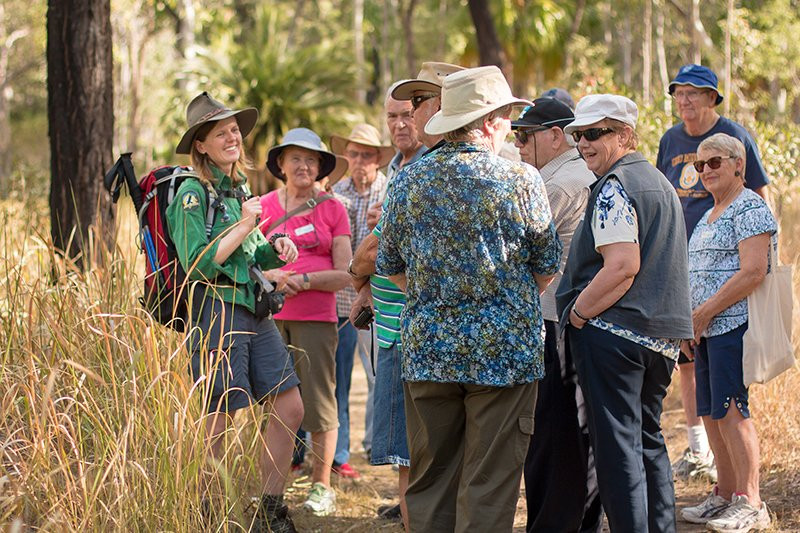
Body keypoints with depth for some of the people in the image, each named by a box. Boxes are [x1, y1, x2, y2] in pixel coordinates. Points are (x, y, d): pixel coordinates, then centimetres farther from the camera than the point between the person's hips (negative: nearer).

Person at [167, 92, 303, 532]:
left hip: (255, 310, 8)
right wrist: (244, 225, -14)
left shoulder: (239, 187, 16)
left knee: (289, 408, 6)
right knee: (223, 422, -3)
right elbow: (200, 264, -18)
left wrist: (276, 248, 4)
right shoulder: (193, 194, -10)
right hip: (217, 310, -8)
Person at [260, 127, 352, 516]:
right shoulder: (263, 207, 10)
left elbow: (343, 274, 2)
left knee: (319, 402, -2)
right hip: (268, 316, 1)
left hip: (316, 318, -1)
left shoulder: (332, 209, 6)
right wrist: (274, 276, -9)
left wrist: (303, 280, -12)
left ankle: (321, 486, 7)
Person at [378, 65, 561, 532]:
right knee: (489, 485, 1)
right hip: (504, 350, -3)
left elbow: (390, 265, 11)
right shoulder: (521, 180, -6)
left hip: (428, 348, 3)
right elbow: (547, 264, 3)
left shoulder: (411, 180, 3)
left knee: (431, 480, 10)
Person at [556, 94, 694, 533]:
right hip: (662, 333, 10)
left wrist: (577, 313, -12)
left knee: (617, 444, -6)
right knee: (648, 438, 17)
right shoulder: (659, 181, 19)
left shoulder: (614, 186, -12)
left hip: (614, 331, -10)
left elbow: (622, 266, -21)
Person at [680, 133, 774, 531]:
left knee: (729, 410, -10)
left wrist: (704, 313, -17)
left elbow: (752, 273, -19)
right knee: (710, 412, 10)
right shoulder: (710, 215, 20)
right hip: (707, 328, 9)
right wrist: (690, 319, 12)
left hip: (733, 324, -9)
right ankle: (725, 495, 18)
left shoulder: (751, 210, -9)